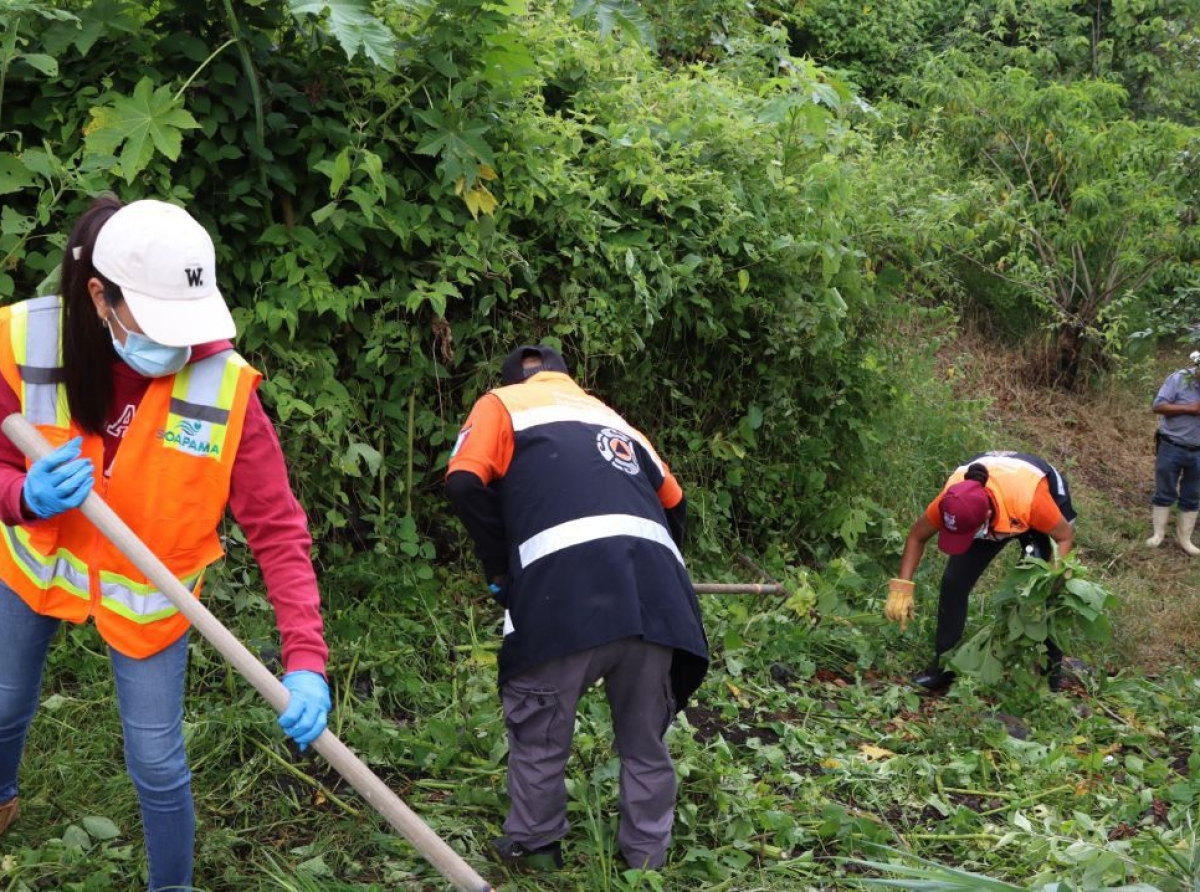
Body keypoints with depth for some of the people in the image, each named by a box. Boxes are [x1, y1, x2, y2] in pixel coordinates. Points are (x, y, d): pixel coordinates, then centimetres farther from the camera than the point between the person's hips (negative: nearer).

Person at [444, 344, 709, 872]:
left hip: (566, 590, -4)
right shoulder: (608, 415, 33)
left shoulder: (502, 403, 20)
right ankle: (647, 859, 27)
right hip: (657, 586, 5)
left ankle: (533, 846, 25)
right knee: (645, 738, 18)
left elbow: (465, 484, 3)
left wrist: (502, 570, 12)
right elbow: (673, 502, 30)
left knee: (538, 729, 14)